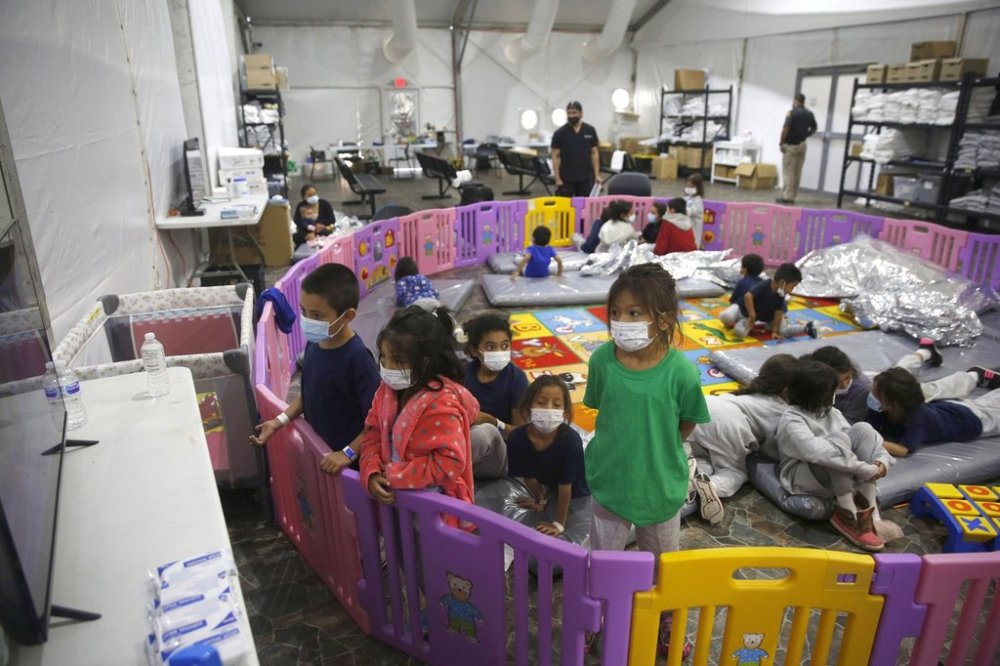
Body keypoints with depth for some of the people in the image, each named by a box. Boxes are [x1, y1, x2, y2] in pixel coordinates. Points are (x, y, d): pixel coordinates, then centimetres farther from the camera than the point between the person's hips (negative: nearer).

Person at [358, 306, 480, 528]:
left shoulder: (441, 404, -30)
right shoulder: (388, 389, -6)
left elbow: (449, 462, -30)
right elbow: (373, 433, 3)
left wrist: (396, 475, -23)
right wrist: (371, 474, -14)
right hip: (395, 499, 7)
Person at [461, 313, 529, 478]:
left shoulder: (516, 378, -10)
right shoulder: (463, 373, -1)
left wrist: (492, 422, -26)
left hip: (503, 456, -2)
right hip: (465, 443, 2)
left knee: (485, 431, -37)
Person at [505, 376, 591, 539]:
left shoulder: (570, 440, -36)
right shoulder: (517, 438, -27)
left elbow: (565, 486, -25)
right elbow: (529, 477, -9)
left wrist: (559, 524, -16)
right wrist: (541, 501, 6)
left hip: (577, 496, -3)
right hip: (550, 493, 3)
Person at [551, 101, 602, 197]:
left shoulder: (590, 131, 2)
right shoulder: (559, 133, -4)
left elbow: (594, 153, 5)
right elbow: (555, 157, -3)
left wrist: (597, 175, -2)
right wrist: (557, 179, -11)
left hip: (585, 178, 2)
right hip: (566, 179, -2)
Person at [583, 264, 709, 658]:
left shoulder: (681, 370, -24)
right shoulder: (602, 360, -18)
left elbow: (687, 426, -8)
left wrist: (657, 453, -2)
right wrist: (621, 448, -2)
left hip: (662, 485, 0)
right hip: (609, 482, 1)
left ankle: (665, 622, 54)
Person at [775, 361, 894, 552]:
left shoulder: (831, 412, 6)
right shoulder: (791, 421, -20)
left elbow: (868, 438, -1)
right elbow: (819, 453, -35)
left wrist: (882, 459, -22)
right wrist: (866, 469, -35)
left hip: (838, 475, 7)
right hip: (802, 477, -7)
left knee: (862, 430, -15)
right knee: (838, 438, -32)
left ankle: (870, 510, -21)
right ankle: (848, 514, -26)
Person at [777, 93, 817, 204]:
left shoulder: (792, 113, -13)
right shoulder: (809, 114, 8)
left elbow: (785, 129, -20)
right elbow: (814, 129, 16)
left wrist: (781, 143, -13)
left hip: (790, 145, -7)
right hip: (802, 145, 7)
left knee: (788, 171, -5)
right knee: (797, 172, 9)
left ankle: (788, 196, -8)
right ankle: (793, 195, 14)